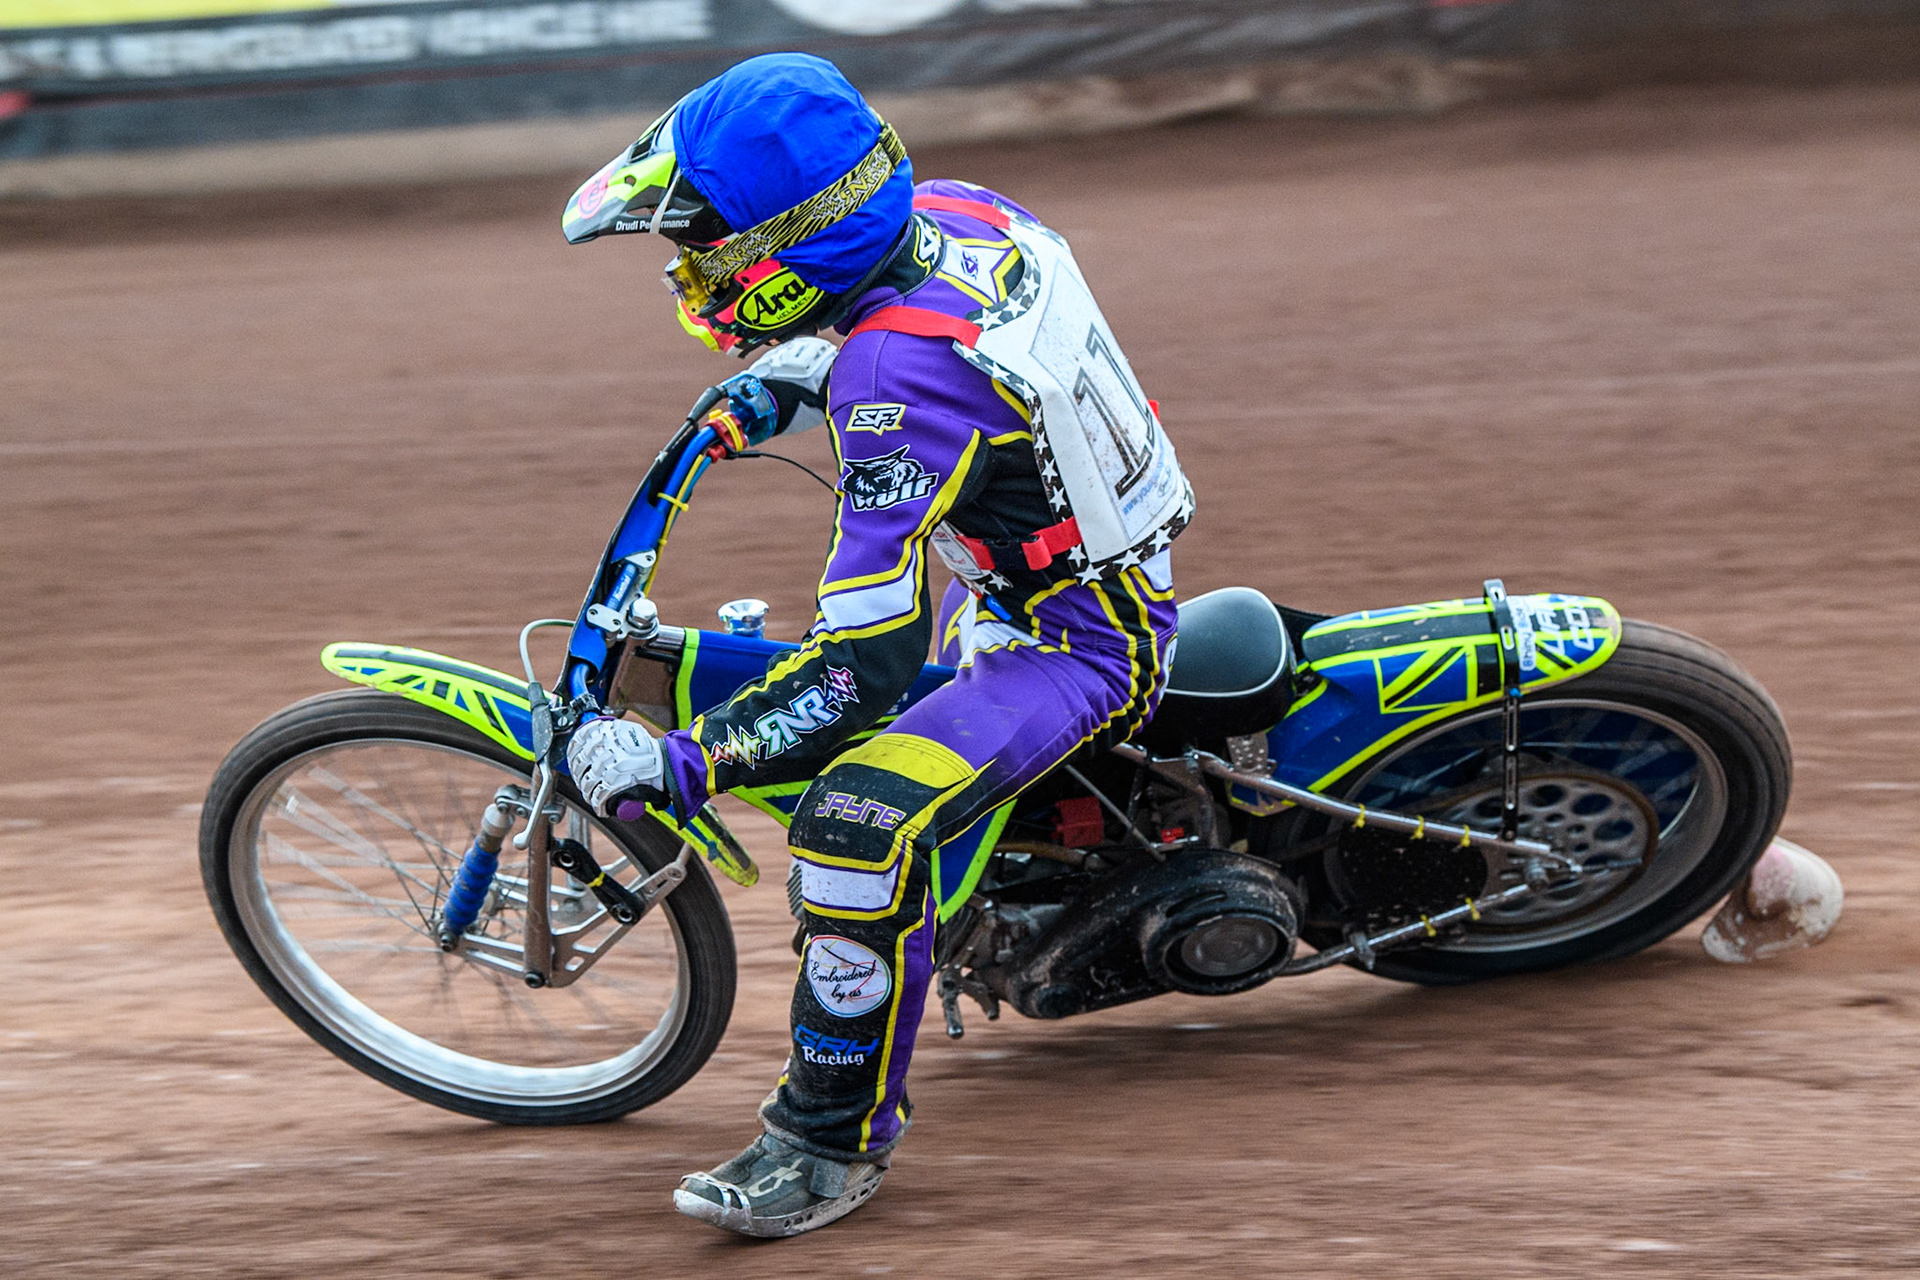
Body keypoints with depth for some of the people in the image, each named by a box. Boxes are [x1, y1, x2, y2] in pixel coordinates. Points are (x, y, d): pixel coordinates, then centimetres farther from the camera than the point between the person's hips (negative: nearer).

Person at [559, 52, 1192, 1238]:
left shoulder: (899, 383, -33)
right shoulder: (955, 209, -8)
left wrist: (677, 767, -35)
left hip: (1080, 637, -10)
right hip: (1120, 552, 10)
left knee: (859, 819, -28)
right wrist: (789, 378, 23)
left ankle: (835, 1138, -12)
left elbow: (870, 667, -34)